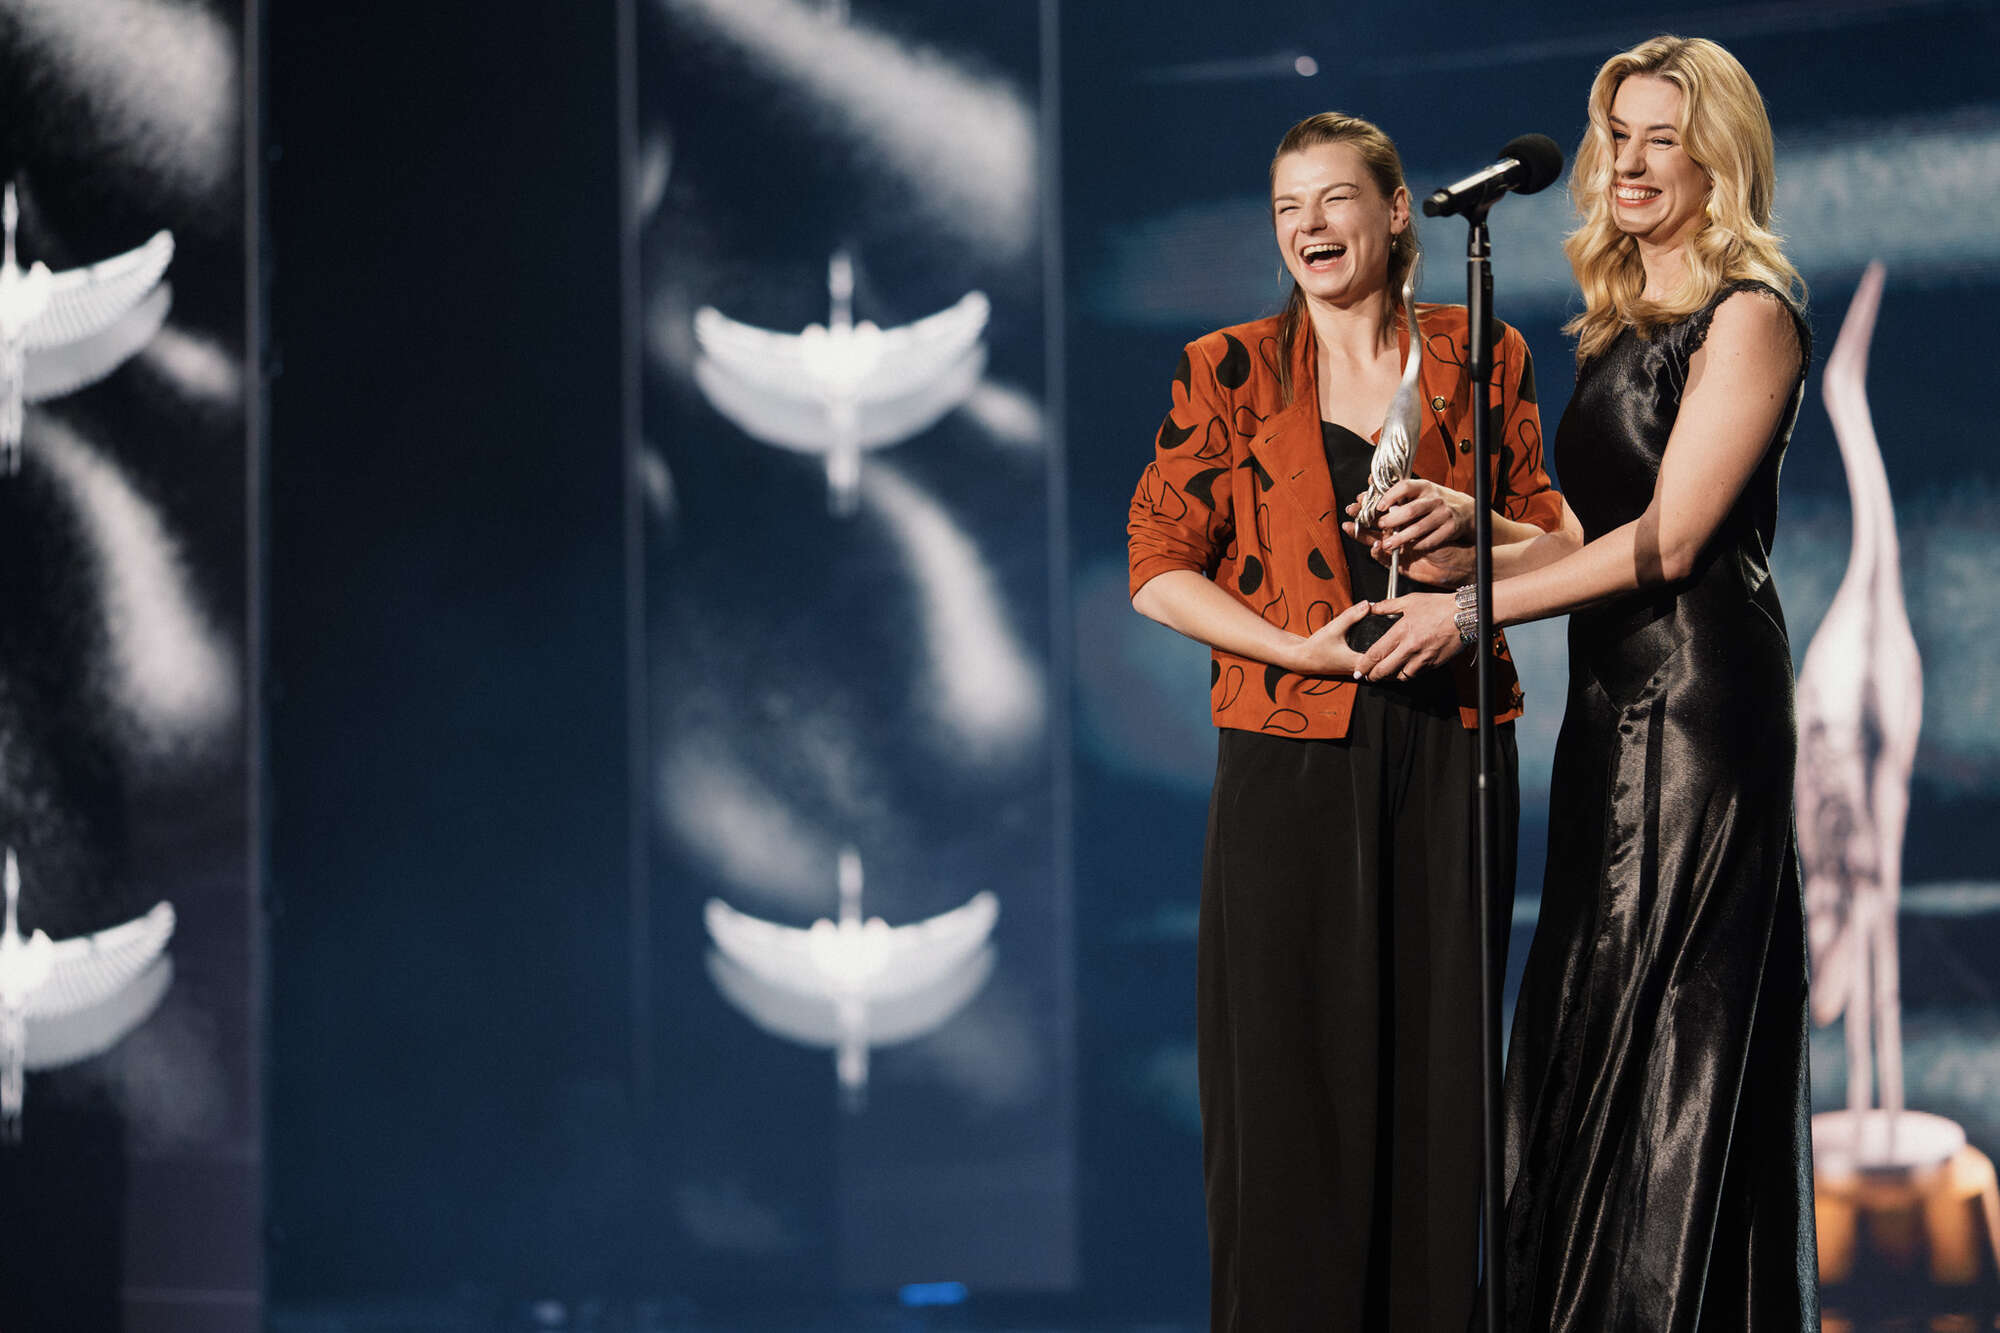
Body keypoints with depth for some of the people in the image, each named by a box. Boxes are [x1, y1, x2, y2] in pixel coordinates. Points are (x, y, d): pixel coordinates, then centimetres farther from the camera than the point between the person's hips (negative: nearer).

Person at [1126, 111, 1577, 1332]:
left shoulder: (1480, 360, 7)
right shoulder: (1230, 372, 3)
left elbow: (1555, 549, 11)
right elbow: (1159, 569, 1)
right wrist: (1299, 645, -13)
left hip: (1445, 752, 2)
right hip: (1292, 761, -2)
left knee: (1439, 1057, 4)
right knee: (1292, 1065, -1)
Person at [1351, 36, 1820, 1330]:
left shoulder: (1748, 316, -8)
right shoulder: (1624, 323, 18)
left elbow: (1668, 539, -14)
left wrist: (1472, 610, -13)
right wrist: (1458, 545, 2)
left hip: (1699, 698, -9)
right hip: (1617, 700, 9)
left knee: (1667, 1025, -8)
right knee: (1586, 1022, 7)